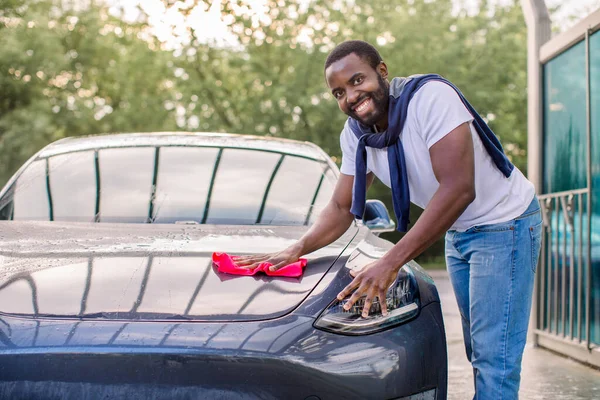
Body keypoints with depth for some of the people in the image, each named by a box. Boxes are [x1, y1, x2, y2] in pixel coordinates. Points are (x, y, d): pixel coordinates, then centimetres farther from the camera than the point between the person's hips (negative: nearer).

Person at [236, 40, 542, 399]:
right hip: (458, 233, 8)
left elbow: (458, 189, -34)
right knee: (479, 355, 15)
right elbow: (342, 209, 5)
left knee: (494, 362, -12)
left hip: (505, 223, -8)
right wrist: (297, 249, -14)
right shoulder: (355, 133, -4)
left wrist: (390, 264, -36)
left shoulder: (430, 96, -28)